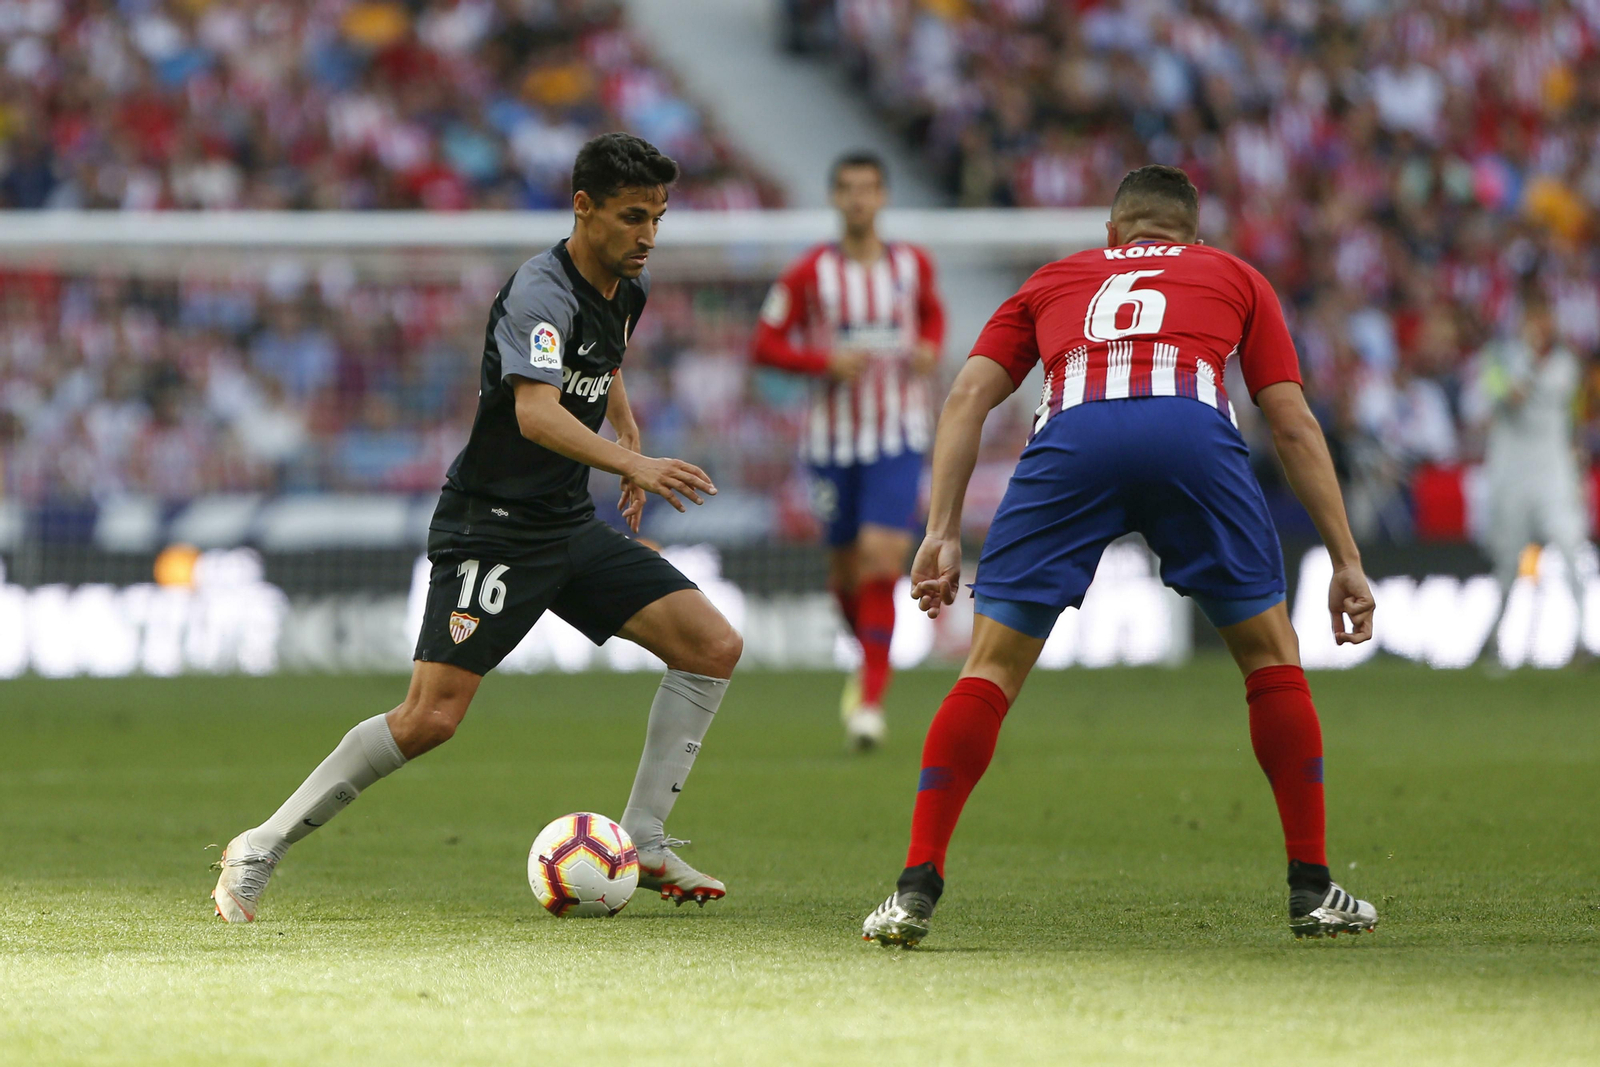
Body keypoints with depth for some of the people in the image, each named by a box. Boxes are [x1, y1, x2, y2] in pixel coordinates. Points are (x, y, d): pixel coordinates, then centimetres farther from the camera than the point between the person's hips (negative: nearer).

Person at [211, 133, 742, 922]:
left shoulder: (627, 289, 8)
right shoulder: (541, 293, -21)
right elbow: (536, 412, -39)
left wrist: (630, 437, 18)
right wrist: (631, 464, -49)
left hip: (570, 528, 9)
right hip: (490, 526, -9)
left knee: (713, 646, -2)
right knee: (431, 717, -18)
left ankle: (642, 845, 6)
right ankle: (261, 850, -5)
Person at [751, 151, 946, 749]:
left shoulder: (912, 264, 2)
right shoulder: (811, 274, -4)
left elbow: (932, 313, 23)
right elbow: (766, 344, -1)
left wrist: (930, 350, 1)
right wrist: (826, 361, -17)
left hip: (898, 439, -1)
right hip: (832, 439, 1)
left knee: (881, 562, -15)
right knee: (846, 569, 10)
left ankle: (870, 701, -14)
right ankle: (871, 661, 41)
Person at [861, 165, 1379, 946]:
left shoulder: (1055, 280, 37)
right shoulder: (1234, 277, 35)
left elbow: (968, 396, 22)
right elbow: (1294, 423, 26)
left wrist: (942, 532, 16)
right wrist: (1347, 563, 26)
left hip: (1072, 438, 0)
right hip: (1193, 430, 0)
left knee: (991, 669, 9)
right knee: (1272, 657, 17)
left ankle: (916, 889, 2)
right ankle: (1313, 890, 16)